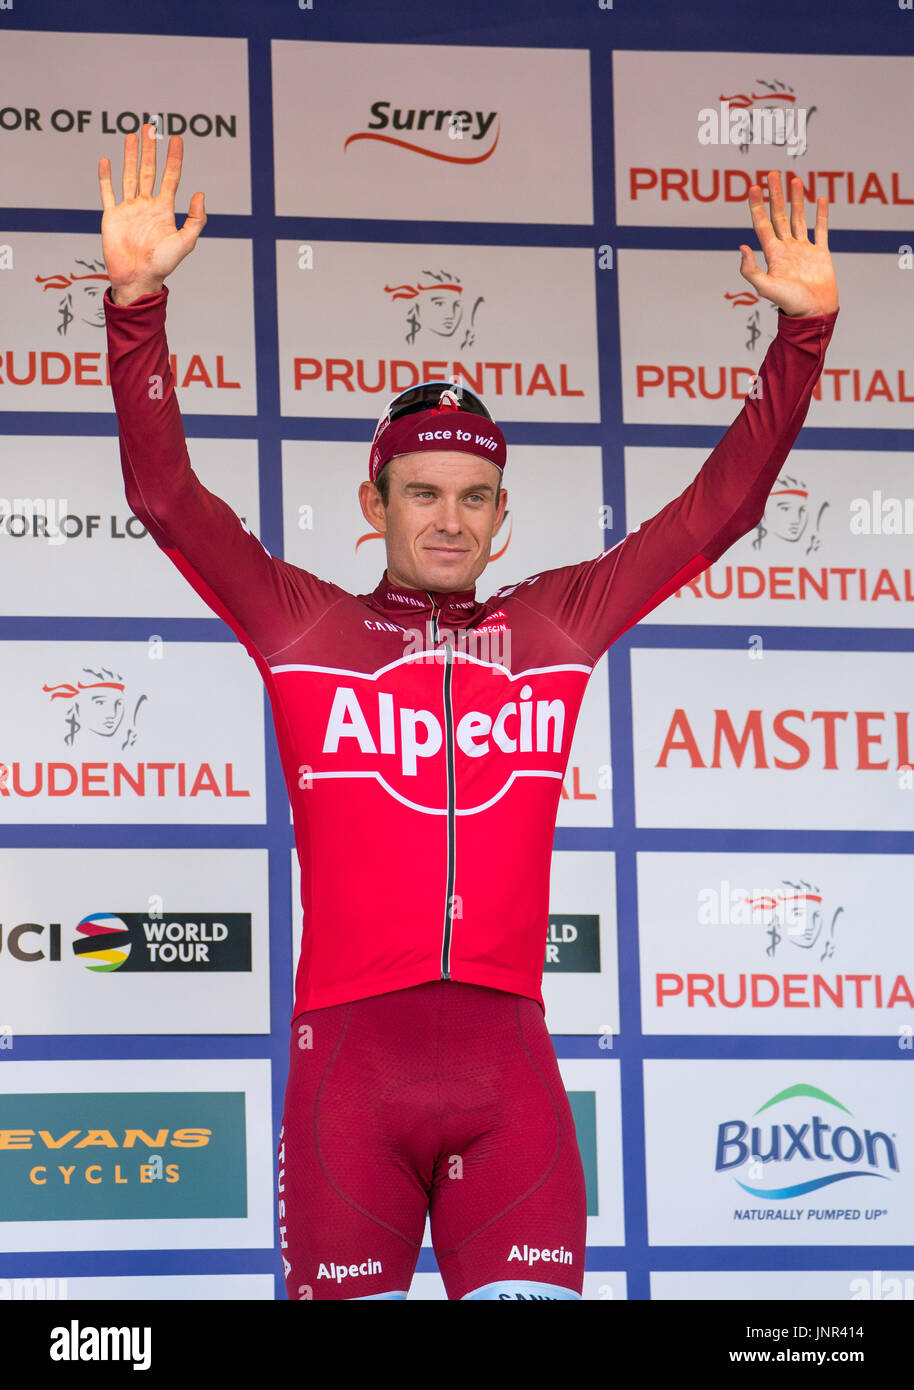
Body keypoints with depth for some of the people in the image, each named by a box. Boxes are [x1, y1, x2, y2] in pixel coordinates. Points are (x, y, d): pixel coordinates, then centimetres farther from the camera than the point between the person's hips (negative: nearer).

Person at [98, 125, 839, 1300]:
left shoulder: (556, 625, 15)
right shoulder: (300, 622, 10)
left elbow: (720, 506, 17)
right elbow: (163, 492, 2)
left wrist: (804, 333, 12)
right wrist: (138, 302, -9)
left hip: (509, 1058, 2)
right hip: (348, 1051, -2)